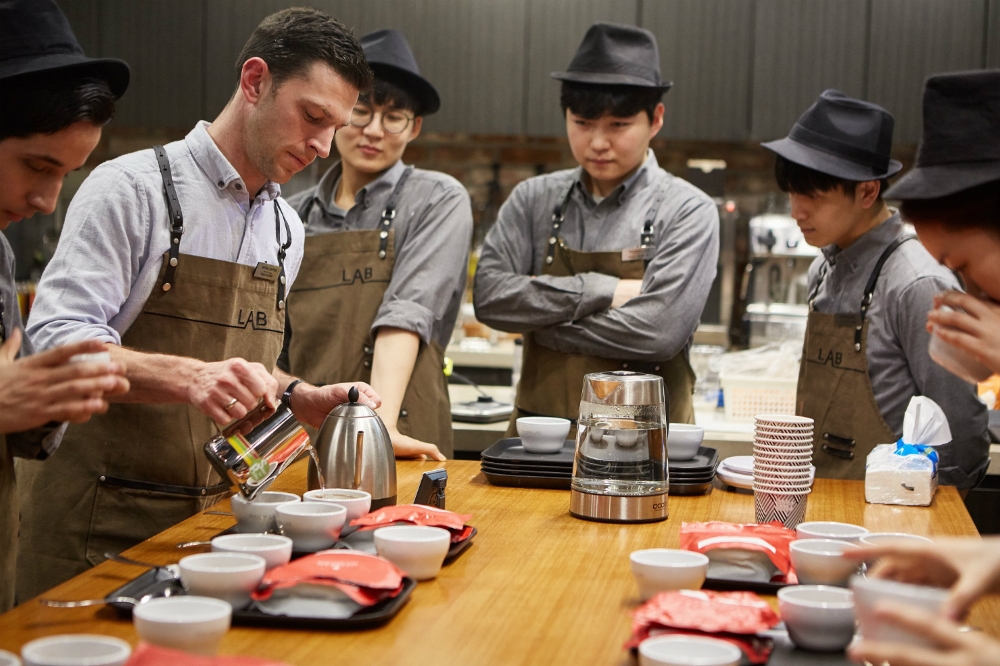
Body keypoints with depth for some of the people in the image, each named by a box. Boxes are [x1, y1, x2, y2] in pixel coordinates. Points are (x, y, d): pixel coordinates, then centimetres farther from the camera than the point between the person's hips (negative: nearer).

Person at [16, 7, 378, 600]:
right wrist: (189, 377, -32)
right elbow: (56, 342, -18)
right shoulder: (134, 187, -9)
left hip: (211, 515, 6)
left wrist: (304, 399, 1)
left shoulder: (286, 228, 13)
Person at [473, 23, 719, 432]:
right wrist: (601, 291, -10)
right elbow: (489, 295, -3)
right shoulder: (534, 200, 9)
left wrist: (538, 321, -5)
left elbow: (658, 331, -12)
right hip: (538, 433, 2)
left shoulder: (688, 212, -2)